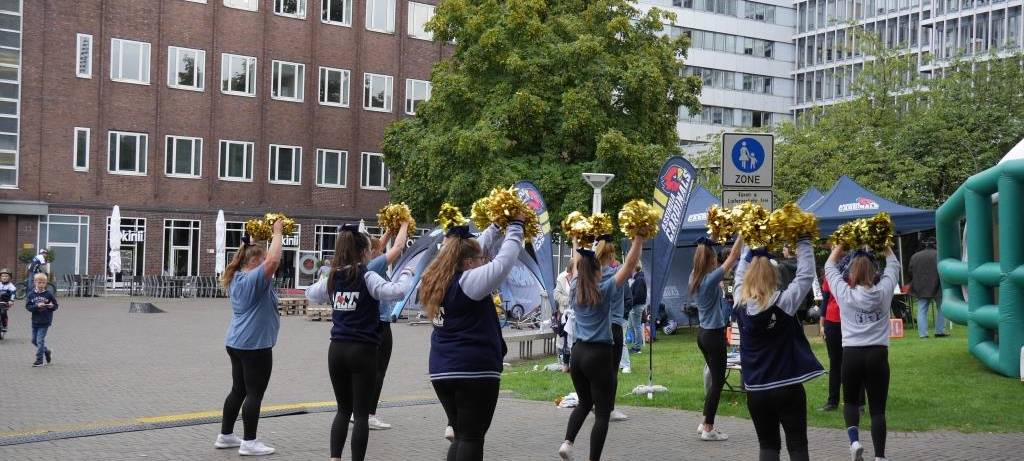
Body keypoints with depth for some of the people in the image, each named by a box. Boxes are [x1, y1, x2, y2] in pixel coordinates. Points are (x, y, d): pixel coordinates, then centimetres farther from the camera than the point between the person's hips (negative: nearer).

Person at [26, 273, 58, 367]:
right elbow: (28, 306, -7)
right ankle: (47, 352, 36)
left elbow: (56, 306, 1)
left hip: (45, 322, -4)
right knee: (34, 340, 13)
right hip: (35, 321, 4)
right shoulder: (31, 294, -1)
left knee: (40, 340, -6)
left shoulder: (48, 294, -5)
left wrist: (52, 306, -21)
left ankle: (39, 360, 3)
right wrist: (37, 306, -23)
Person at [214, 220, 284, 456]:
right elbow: (274, 260, -30)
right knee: (254, 394, -3)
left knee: (238, 390, 17)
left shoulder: (236, 277, 10)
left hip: (237, 343, 10)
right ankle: (249, 443, 0)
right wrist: (277, 232, -19)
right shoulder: (254, 278, -17)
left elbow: (252, 252, 29)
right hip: (255, 345, -10)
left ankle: (225, 435, 23)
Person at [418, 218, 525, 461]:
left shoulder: (436, 281, 10)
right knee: (472, 438, -2)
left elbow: (472, 250, 22)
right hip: (474, 371, -8)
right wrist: (515, 225, 2)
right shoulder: (470, 281, -14)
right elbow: (504, 260, -11)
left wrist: (495, 227, 27)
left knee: (461, 436, 15)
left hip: (442, 371, 8)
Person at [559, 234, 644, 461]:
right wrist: (639, 238, -8)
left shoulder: (575, 289, 5)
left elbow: (577, 263, 22)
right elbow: (629, 264, -11)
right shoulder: (605, 290, -9)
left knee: (584, 402, 24)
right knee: (602, 412, 3)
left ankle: (568, 442, 6)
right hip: (599, 355, -6)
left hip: (578, 353, 6)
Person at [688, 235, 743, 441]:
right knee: (717, 381, 1)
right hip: (714, 335, -9)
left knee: (715, 379, 18)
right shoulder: (711, 279, -19)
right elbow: (733, 257, -17)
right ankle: (708, 428, 6)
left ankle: (705, 423, 23)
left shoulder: (695, 278, 2)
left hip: (703, 333, 9)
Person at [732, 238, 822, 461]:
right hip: (787, 388, -3)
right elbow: (806, 274, -6)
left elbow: (741, 274, 12)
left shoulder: (740, 305, -5)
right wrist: (803, 242, 3)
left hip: (755, 390, 3)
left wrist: (749, 248, 18)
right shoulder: (784, 302, -14)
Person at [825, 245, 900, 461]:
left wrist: (840, 246, 24)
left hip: (851, 354, 0)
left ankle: (854, 440, -4)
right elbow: (893, 265, 16)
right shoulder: (883, 291, -1)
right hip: (878, 354, 0)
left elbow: (830, 267, 13)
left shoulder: (844, 293, -3)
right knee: (877, 408, 6)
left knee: (850, 401, 19)